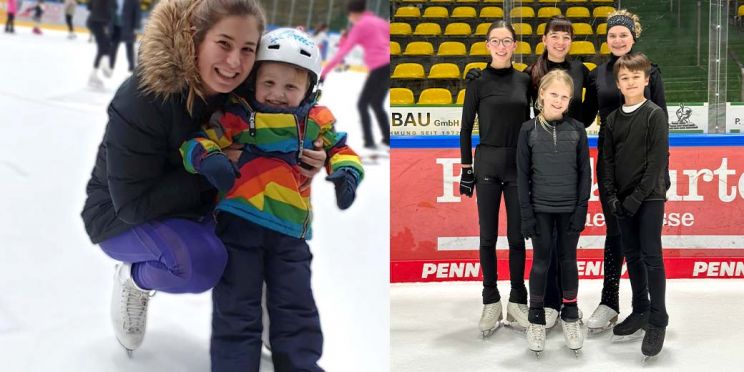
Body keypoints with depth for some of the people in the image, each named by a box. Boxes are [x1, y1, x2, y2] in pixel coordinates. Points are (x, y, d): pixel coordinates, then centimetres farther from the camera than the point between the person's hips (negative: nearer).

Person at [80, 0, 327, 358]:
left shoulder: (240, 90, -14)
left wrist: (302, 159, -21)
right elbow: (134, 204, -28)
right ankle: (135, 280, -1)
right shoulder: (143, 99, -30)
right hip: (123, 217, -6)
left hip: (196, 207, 6)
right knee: (203, 260, -33)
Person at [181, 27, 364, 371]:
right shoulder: (237, 115, -4)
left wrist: (347, 172, -7)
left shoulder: (317, 122, 7)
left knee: (297, 308, 8)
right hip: (239, 222, -3)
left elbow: (340, 150, 15)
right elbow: (197, 140, -8)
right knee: (236, 306, 1)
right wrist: (208, 159, -30)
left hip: (290, 230, 3)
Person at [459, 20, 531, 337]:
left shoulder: (524, 81, 7)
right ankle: (491, 303, 15)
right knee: (488, 236, 4)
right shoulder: (478, 83, -1)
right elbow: (466, 128, 1)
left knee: (517, 237, 5)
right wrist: (466, 169, -3)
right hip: (487, 164, -2)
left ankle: (517, 302, 16)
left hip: (519, 165, 2)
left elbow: (528, 122, 13)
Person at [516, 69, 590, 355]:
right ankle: (536, 318, 18)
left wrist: (581, 209, -4)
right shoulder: (529, 129, -2)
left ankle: (570, 316, 24)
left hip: (569, 208, 1)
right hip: (541, 209, -1)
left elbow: (585, 172, 2)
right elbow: (522, 174, -1)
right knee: (541, 261, 6)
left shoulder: (577, 129, 0)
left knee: (568, 259, 10)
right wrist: (526, 213, -5)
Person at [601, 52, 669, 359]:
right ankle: (640, 311, 24)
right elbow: (608, 161, 9)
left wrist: (636, 198, -15)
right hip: (623, 199, 5)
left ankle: (658, 322, 0)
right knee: (632, 256, 12)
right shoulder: (613, 118, 8)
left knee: (651, 257, -6)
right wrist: (612, 196, -3)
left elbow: (657, 161, -12)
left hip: (649, 198, -5)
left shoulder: (655, 115, -7)